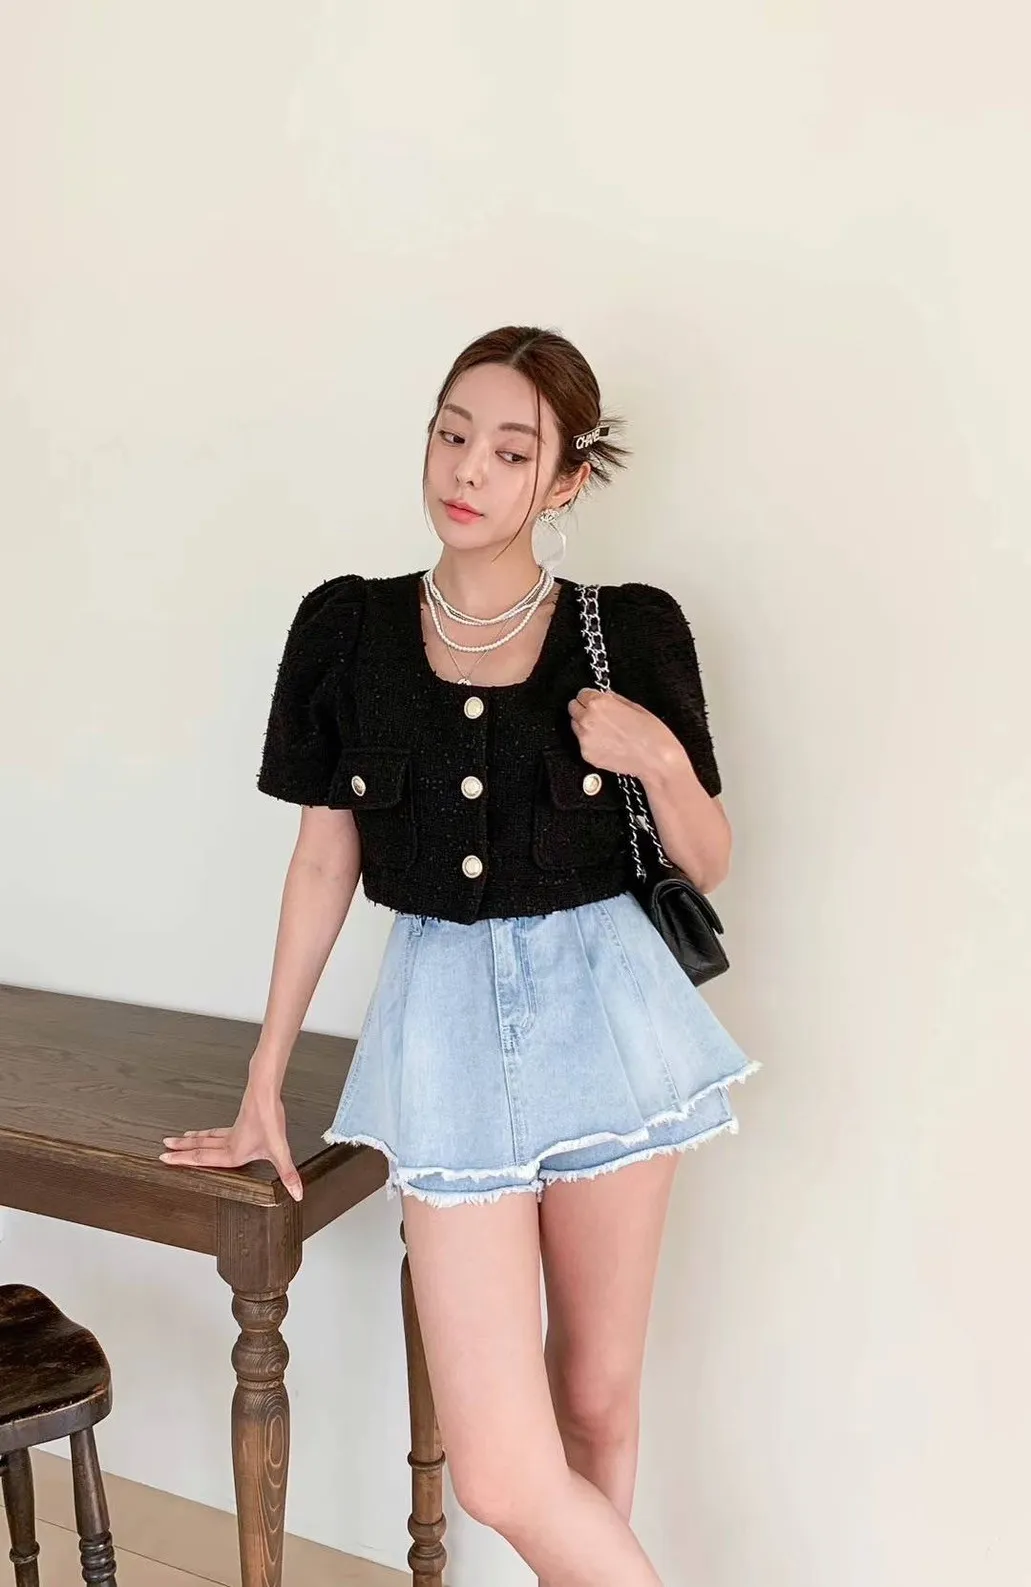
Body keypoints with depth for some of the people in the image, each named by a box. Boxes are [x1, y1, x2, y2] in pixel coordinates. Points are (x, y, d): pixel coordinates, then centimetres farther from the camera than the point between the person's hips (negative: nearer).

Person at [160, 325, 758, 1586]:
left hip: (599, 1007, 0)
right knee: (500, 1472, -4)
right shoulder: (349, 627, 1)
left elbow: (709, 866, 6)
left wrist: (659, 759, -15)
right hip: (445, 1017, 0)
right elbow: (323, 861, 6)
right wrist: (263, 1083, 8)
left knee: (596, 1397, 13)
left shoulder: (630, 631, -2)